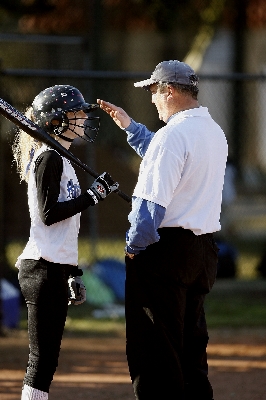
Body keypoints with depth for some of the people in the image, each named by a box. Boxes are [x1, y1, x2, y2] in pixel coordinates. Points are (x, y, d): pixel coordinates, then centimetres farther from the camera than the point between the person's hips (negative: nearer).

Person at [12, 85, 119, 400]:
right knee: (43, 358, -10)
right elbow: (48, 214, -18)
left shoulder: (58, 158, 20)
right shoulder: (49, 158, -10)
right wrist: (94, 194, -15)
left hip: (54, 267, 10)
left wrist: (72, 273, 23)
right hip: (44, 268, -10)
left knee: (46, 360, 9)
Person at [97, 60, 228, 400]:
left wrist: (134, 245, -11)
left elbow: (151, 202, -21)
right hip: (204, 249, 9)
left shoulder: (173, 134, -16)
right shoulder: (215, 133, 13)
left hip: (165, 248, -9)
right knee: (191, 343, 15)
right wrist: (129, 126, 32)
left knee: (154, 347, -5)